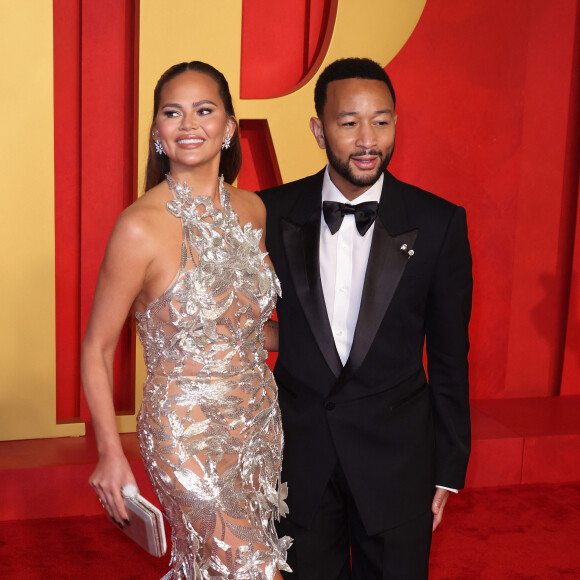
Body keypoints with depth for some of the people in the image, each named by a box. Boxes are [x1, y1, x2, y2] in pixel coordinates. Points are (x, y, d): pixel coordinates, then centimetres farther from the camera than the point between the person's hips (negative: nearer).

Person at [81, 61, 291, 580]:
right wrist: (110, 453, -11)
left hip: (260, 420, 6)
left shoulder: (252, 209, 0)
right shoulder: (141, 227, -18)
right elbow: (97, 348, -10)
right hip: (188, 433, -6)